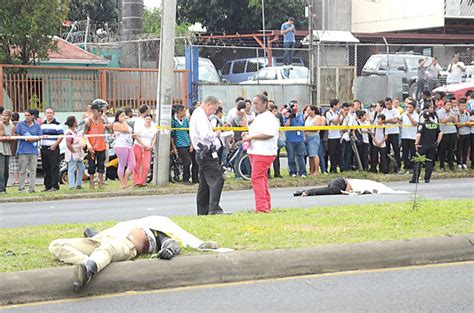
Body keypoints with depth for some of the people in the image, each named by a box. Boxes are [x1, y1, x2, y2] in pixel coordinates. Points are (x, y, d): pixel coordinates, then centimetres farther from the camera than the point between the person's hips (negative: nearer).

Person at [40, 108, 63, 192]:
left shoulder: (57, 124, -1)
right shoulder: (42, 124, 17)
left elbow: (61, 136, -7)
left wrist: (54, 145, -16)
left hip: (53, 149, -6)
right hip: (44, 148, 6)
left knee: (54, 168, -8)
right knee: (46, 169, 8)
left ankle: (55, 186, -7)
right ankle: (47, 186, 14)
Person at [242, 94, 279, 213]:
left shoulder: (269, 118, -12)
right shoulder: (259, 117, 20)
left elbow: (269, 134, -24)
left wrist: (251, 137, -20)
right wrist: (247, 134, 14)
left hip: (263, 153, -11)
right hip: (255, 152, 11)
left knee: (257, 178, -15)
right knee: (262, 178, 12)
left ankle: (261, 207, -18)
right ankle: (267, 206, 17)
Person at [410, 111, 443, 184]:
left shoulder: (423, 125, -9)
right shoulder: (435, 125, 6)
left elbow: (418, 135, -18)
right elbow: (440, 133, 11)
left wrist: (416, 143, -8)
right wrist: (437, 142, 17)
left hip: (423, 145, -4)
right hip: (432, 146, 4)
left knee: (418, 162, 2)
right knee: (429, 162, 8)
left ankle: (415, 179, 0)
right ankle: (427, 179, 5)